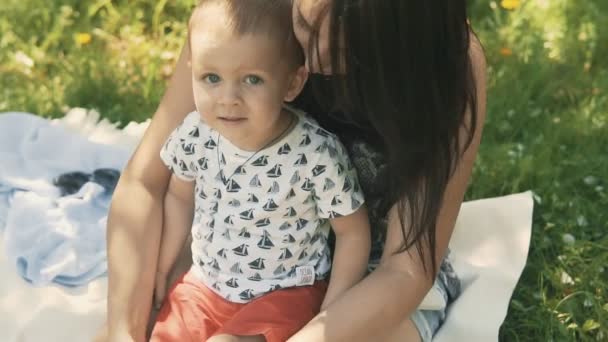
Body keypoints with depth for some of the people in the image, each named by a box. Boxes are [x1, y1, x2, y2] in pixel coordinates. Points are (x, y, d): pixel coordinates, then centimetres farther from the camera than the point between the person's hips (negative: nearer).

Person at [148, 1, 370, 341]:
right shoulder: (195, 135, -14)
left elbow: (353, 233, -12)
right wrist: (161, 269, 12)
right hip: (206, 284, 5)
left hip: (286, 295, -4)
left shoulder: (318, 155, -25)